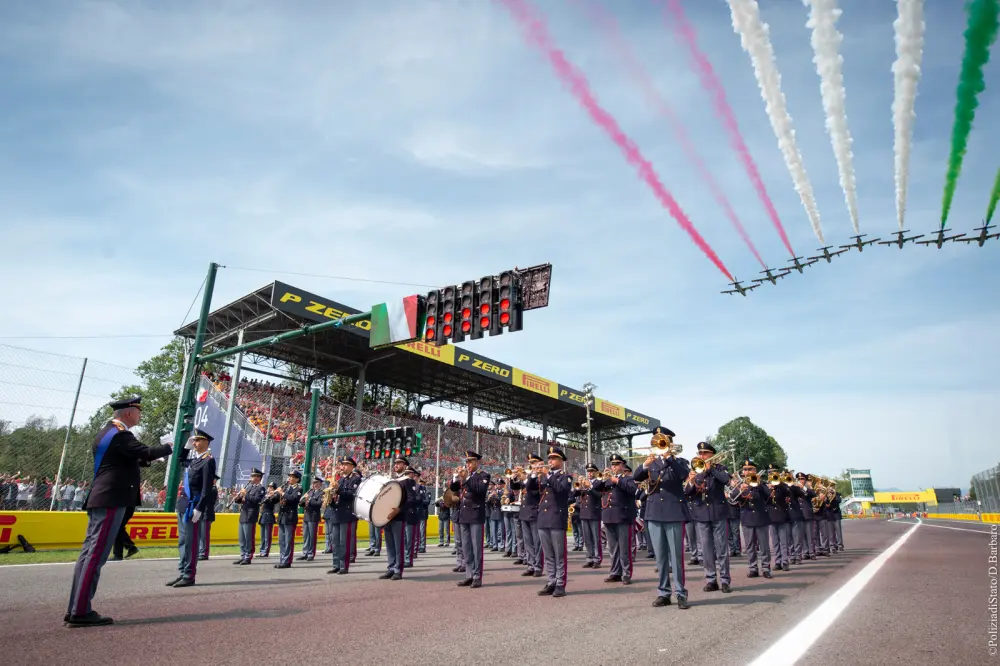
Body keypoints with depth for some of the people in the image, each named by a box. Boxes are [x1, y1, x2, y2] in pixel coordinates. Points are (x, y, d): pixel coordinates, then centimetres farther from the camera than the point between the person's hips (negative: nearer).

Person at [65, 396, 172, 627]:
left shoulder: (106, 432, 18)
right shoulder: (120, 434, -14)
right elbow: (146, 452, -23)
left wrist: (144, 459, 17)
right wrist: (171, 447, -8)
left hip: (101, 500, 10)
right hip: (111, 500, -10)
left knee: (89, 553, 9)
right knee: (96, 555, -9)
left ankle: (76, 610, 13)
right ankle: (81, 612, -7)